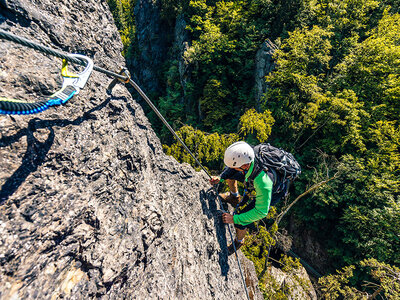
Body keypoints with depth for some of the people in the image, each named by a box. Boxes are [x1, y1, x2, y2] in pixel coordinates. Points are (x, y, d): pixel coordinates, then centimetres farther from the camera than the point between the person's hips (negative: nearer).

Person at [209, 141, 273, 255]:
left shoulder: (263, 182, -46)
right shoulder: (245, 156, -30)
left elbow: (261, 212, -34)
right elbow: (231, 167, -6)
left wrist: (234, 219, -30)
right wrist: (220, 178, -20)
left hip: (270, 193, -6)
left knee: (240, 224, -10)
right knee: (229, 173, 4)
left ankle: (239, 241, 26)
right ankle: (234, 197, 30)